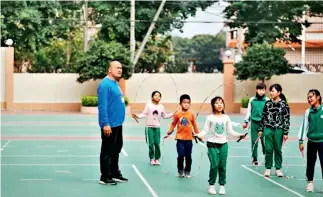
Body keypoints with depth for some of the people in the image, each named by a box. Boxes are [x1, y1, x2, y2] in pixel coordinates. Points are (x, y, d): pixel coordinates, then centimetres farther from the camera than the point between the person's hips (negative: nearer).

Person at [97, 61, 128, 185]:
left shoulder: (115, 84, 13)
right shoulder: (105, 84, -16)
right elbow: (102, 106, -21)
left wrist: (118, 120, 18)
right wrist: (105, 124, -25)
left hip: (117, 124, 10)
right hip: (109, 125, -10)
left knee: (116, 149, 18)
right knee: (107, 151, -1)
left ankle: (115, 173, 29)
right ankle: (105, 177, 7)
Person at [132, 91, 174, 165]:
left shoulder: (161, 107, 4)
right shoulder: (148, 105, -4)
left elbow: (165, 116, 11)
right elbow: (144, 114, -5)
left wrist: (173, 114, 2)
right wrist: (137, 116, -19)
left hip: (157, 127, 2)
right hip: (149, 127, -2)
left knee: (157, 143, 0)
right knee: (151, 143, -2)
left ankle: (157, 158, 13)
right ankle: (152, 158, 11)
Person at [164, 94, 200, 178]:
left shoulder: (191, 114, -2)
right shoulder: (177, 114, -4)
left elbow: (195, 125, 6)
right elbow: (173, 124, 5)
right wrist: (168, 133, 0)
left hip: (189, 139, 1)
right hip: (180, 138, -1)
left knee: (188, 156, 7)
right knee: (181, 155, -3)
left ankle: (187, 171, 20)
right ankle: (180, 171, 14)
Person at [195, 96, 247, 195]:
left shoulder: (226, 118, 5)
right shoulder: (210, 118, -4)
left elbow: (230, 131, 8)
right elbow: (205, 130, -6)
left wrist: (239, 135, -5)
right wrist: (198, 135, -23)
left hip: (223, 144, 3)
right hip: (212, 144, -3)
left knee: (222, 165, 3)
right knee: (214, 165, -9)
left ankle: (222, 185, 15)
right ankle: (211, 185, 7)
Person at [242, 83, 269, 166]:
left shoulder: (267, 100, -2)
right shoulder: (252, 100, 3)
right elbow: (249, 111, 11)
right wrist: (246, 122, 11)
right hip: (254, 123, 2)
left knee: (264, 141, -2)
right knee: (254, 142, 7)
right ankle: (254, 159, 18)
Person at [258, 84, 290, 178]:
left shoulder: (284, 104, -4)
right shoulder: (268, 103, 4)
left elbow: (287, 119, -4)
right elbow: (263, 117, 10)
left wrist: (286, 133, -6)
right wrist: (261, 129, 9)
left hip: (278, 130, -2)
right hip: (268, 129, 2)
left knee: (278, 149, 7)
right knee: (268, 149, 3)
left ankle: (278, 169, 18)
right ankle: (268, 168, 14)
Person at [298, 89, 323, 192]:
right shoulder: (308, 112, 2)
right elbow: (304, 126, 6)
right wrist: (301, 141, 4)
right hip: (311, 141, 3)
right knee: (310, 163, 11)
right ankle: (310, 182, 24)